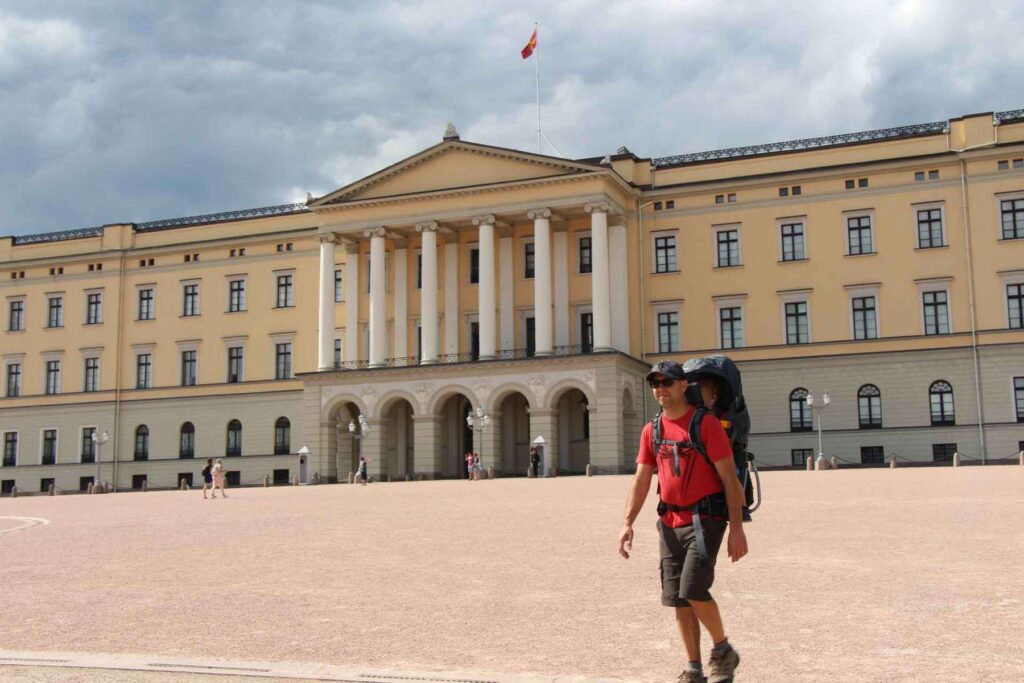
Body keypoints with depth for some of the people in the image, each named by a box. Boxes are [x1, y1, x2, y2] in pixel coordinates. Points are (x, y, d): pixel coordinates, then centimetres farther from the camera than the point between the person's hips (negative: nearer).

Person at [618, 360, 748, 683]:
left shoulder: (707, 424, -10)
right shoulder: (652, 430, 8)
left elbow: (729, 478, -11)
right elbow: (641, 480, 8)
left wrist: (737, 528, -16)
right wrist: (627, 523, -4)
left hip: (706, 519, -6)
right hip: (670, 523, 6)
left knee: (693, 589, -16)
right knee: (678, 598, 7)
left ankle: (723, 650, 9)